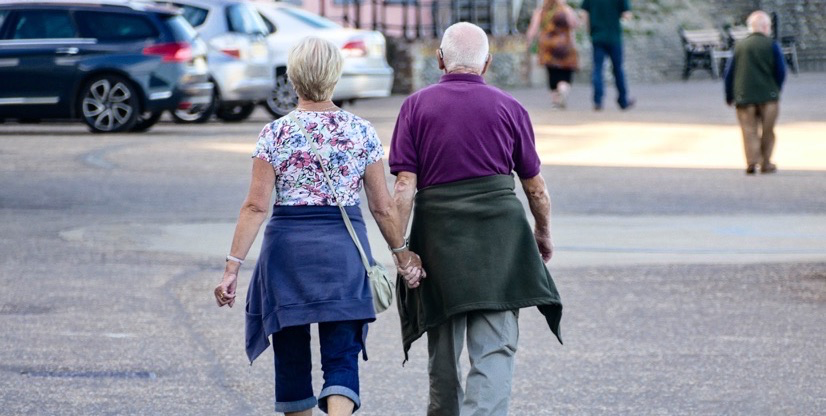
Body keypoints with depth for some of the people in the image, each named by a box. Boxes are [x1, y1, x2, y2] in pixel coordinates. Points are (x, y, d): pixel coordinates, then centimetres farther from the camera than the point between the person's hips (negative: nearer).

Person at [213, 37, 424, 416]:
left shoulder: (275, 134, -4)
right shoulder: (361, 132, 1)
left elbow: (255, 207, -8)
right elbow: (383, 207, 3)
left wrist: (233, 266, -7)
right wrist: (402, 254, 16)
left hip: (287, 245, 0)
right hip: (344, 247, 1)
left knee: (291, 356, 13)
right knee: (341, 356, 1)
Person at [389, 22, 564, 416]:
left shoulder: (416, 106, 3)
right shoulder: (509, 108, 4)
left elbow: (404, 185, -6)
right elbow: (535, 188, 11)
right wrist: (544, 235, 27)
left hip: (438, 236, 1)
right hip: (500, 240, -1)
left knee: (443, 350, 15)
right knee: (495, 349, -4)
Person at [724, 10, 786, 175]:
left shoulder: (739, 46, 6)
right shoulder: (771, 45, -2)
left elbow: (729, 73, 7)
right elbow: (781, 71, -2)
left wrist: (729, 96, 16)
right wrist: (776, 90, 15)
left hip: (744, 97, 1)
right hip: (768, 96, -1)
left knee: (749, 130, 0)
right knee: (767, 131, 11)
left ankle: (752, 160, -19)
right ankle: (766, 164, 14)